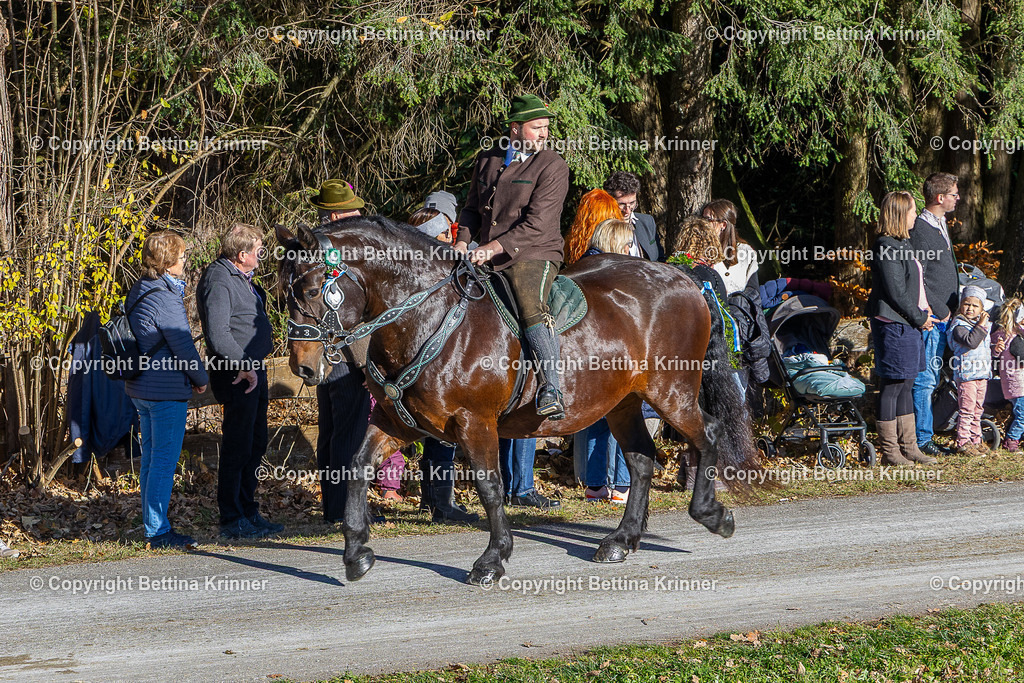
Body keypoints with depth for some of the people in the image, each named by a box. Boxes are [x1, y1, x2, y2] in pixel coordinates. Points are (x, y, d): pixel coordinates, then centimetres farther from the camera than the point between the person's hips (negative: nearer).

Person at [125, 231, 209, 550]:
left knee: (150, 457, 14)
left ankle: (153, 527, 20)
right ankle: (158, 530, -1)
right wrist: (202, 378, 0)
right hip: (167, 391, -10)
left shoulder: (138, 293, 10)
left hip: (141, 388, 10)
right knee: (164, 459, -4)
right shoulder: (166, 299, -19)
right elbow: (183, 346, -16)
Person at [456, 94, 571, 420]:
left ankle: (551, 391, -35)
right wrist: (463, 241, 5)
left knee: (531, 310, -32)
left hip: (533, 256, -7)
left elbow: (536, 224, -14)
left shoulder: (552, 166, -5)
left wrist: (493, 248, -19)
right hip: (487, 259, 7)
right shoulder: (487, 161, 14)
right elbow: (473, 208, 25)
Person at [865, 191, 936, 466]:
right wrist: (919, 318, -10)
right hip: (893, 324, -10)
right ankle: (890, 451, 0)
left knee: (906, 384, 13)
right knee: (893, 385, -5)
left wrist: (923, 309, 10)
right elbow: (896, 292, -18)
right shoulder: (886, 248, -16)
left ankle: (908, 446, 18)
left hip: (909, 323, 10)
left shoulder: (902, 244, 16)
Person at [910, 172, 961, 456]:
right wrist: (940, 311, -15)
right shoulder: (920, 230, -15)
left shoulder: (942, 225, 16)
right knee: (925, 379, -6)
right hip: (930, 317, -10)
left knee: (931, 379, 12)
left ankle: (923, 436, 17)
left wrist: (951, 307, 17)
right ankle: (923, 440, -3)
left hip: (944, 315, 10)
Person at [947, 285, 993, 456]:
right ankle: (963, 442, -3)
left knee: (978, 410, 14)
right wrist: (981, 325, -22)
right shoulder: (958, 326, -10)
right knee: (967, 410, -7)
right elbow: (971, 342, -26)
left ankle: (976, 440, 21)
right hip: (966, 374, -8)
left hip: (982, 374, 8)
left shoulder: (985, 324, 15)